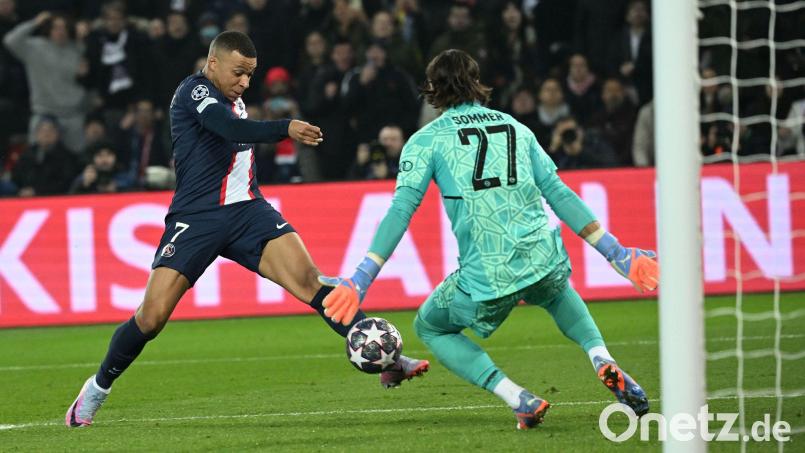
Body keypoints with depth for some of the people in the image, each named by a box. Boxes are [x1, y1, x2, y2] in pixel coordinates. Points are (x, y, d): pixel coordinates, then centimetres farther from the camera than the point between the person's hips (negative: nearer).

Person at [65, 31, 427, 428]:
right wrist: (286, 128, -40)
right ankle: (98, 388, 15)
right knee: (151, 317, -8)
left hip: (247, 210, 6)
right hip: (197, 217, -6)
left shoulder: (233, 100, 16)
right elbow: (232, 130, -27)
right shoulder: (195, 91, -8)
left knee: (307, 279, -16)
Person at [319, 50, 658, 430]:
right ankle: (602, 361, 13)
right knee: (558, 292, 41)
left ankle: (519, 400, 4)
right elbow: (559, 194, 12)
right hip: (544, 262, 4)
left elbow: (401, 210, -5)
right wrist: (616, 253, 13)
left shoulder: (427, 139, 5)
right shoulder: (515, 128, 16)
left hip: (486, 279, -4)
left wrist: (362, 279, -6)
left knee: (430, 328, 24)